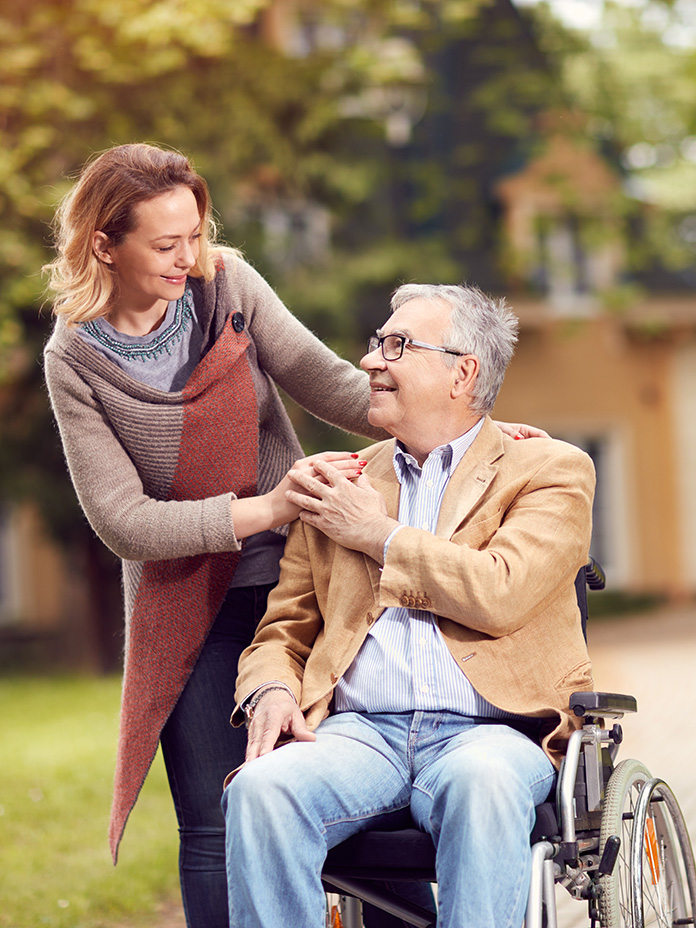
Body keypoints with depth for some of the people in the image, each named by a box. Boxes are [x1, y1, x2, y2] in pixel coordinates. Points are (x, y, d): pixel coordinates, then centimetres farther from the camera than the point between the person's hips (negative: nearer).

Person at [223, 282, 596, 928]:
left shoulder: (549, 470, 11)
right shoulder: (340, 485, 23)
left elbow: (501, 594, -8)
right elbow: (283, 630, 24)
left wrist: (379, 535, 2)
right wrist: (271, 692, 0)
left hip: (489, 730, -3)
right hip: (359, 730, 3)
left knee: (482, 784, -39)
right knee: (259, 789, -30)